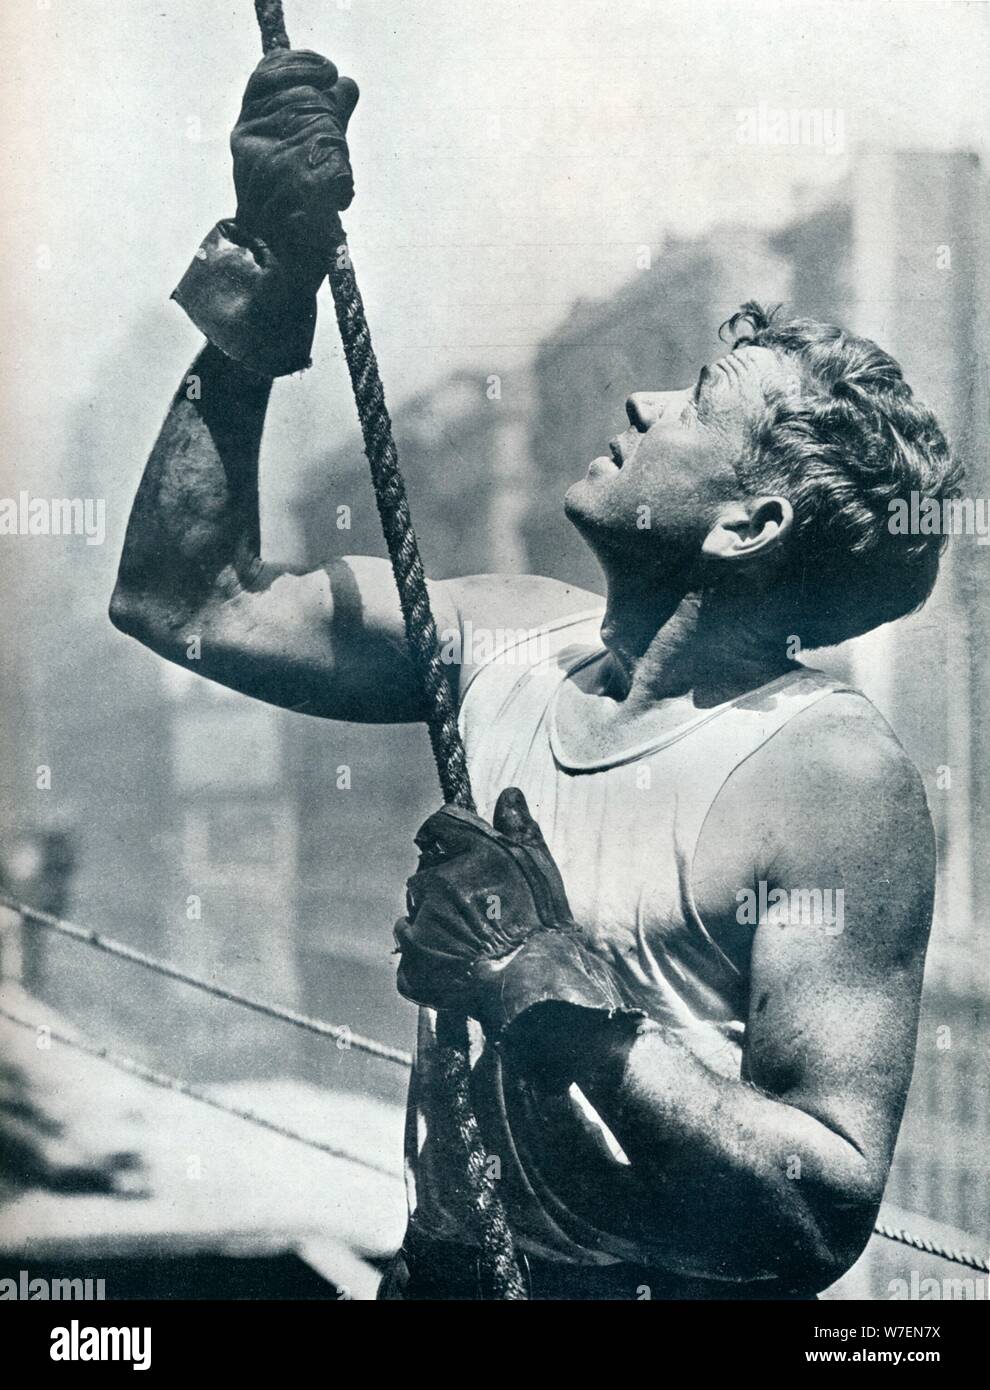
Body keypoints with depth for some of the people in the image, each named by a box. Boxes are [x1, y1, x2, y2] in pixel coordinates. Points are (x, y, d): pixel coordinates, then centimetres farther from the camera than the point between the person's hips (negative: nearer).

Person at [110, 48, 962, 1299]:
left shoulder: (831, 771, -15)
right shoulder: (514, 637, 4)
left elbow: (832, 1208, -19)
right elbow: (186, 601, 8)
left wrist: (565, 993, -26)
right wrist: (260, 300, 4)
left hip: (673, 1282, -4)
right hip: (442, 1266, 4)